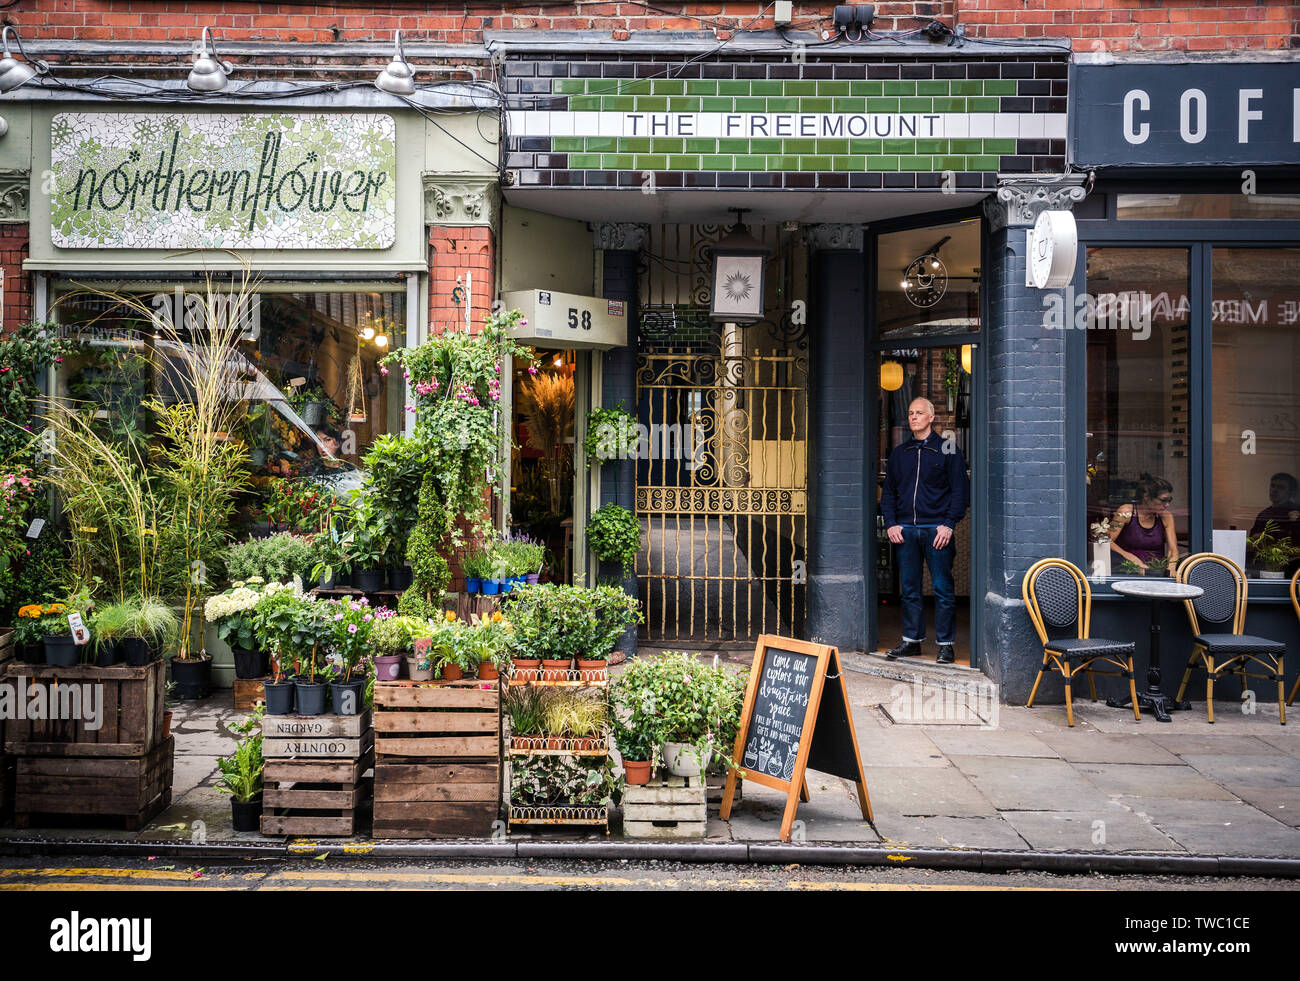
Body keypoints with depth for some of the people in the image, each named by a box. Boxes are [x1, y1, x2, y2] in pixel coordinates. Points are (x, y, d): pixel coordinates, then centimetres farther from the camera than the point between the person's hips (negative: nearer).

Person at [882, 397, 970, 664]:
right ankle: (911, 640, 17)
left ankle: (945, 644, 6)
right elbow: (888, 491, 17)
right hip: (905, 530, 4)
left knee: (943, 589, -1)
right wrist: (891, 523, 4)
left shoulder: (947, 450, 2)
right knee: (909, 589, 8)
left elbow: (960, 490, -1)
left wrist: (949, 524, -10)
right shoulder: (899, 453, 14)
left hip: (937, 529, -4)